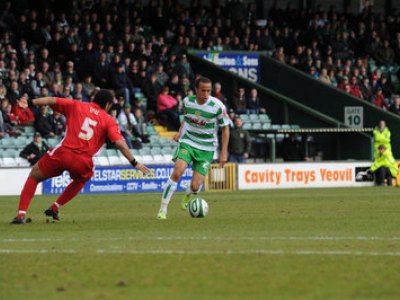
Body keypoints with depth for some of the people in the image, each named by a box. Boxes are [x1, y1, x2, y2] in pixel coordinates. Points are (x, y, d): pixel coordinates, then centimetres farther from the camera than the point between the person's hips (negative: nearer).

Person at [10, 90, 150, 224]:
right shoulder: (109, 121, 10)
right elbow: (120, 143, -1)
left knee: (34, 176, 18)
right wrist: (134, 163, 3)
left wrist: (30, 103, 7)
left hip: (63, 153, -1)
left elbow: (52, 100, 5)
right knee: (81, 179, 38)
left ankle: (21, 214, 2)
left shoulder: (76, 106, 14)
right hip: (83, 162, 1)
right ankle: (55, 208, 32)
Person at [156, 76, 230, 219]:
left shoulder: (217, 106, -14)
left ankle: (187, 197, 34)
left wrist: (224, 152, -5)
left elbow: (225, 128, -3)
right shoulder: (187, 101, -5)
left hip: (206, 149, -1)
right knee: (177, 172, -26)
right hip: (187, 142, 1)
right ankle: (163, 208, -18)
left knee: (195, 187, -7)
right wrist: (180, 132, 4)